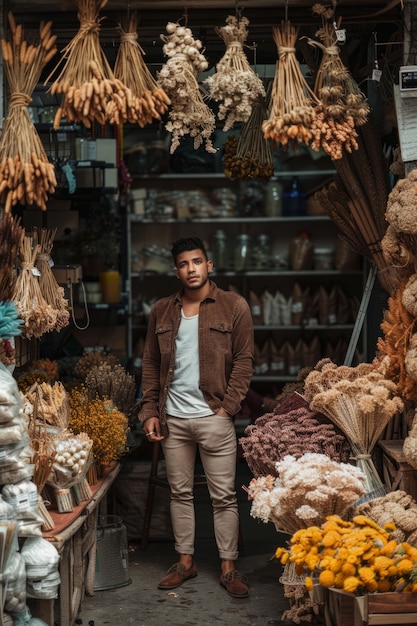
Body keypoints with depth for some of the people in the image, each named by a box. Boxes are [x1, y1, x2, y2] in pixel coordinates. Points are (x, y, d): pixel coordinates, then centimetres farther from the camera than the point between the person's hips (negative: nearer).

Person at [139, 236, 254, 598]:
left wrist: (226, 408, -11)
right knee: (180, 492, 12)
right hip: (172, 418, 4)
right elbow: (151, 365, 11)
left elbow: (244, 362, -3)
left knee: (224, 496, 2)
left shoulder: (234, 306, -2)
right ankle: (185, 561, 24)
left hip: (214, 417, -4)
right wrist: (150, 411, 4)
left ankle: (228, 567, 12)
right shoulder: (162, 311, 9)